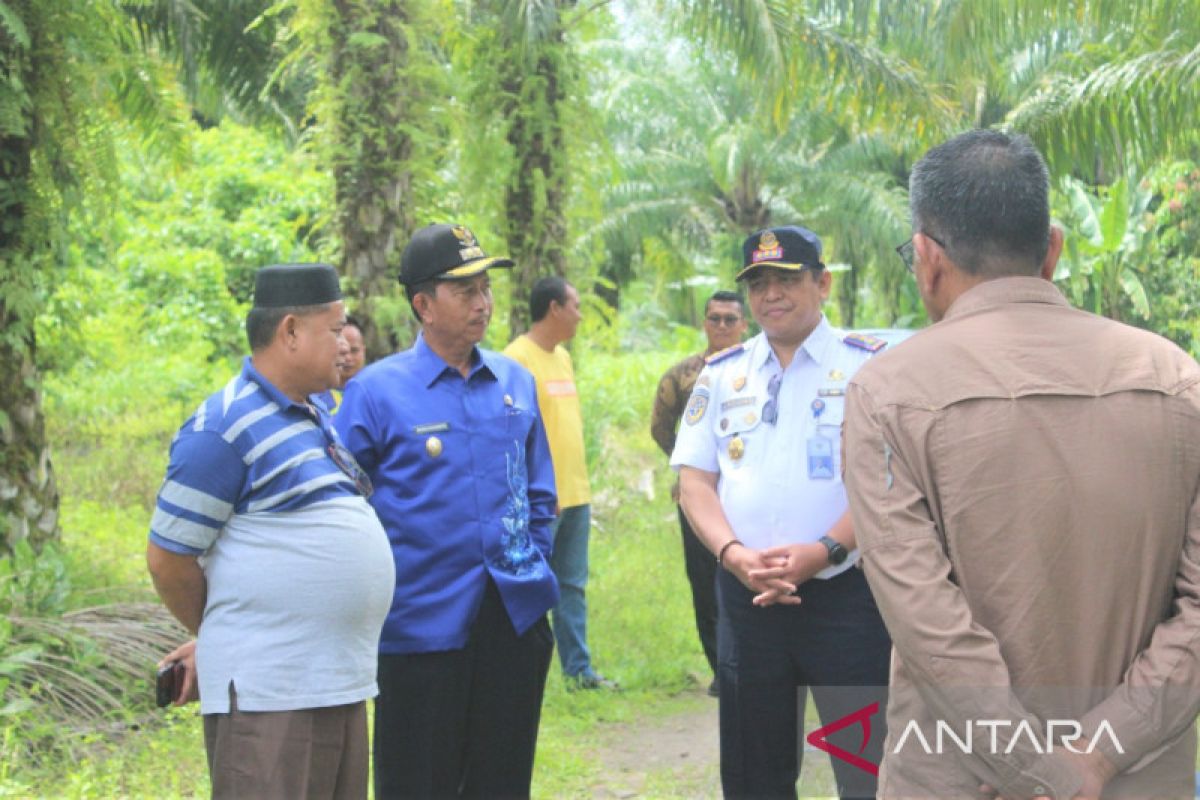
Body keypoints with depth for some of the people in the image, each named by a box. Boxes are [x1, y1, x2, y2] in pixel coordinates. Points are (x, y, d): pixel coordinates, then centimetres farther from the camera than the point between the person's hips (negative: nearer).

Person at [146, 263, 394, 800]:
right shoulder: (225, 427, -11)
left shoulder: (314, 415, 16)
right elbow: (168, 557, -9)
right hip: (266, 692, -8)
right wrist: (218, 637, 7)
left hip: (343, 684, 9)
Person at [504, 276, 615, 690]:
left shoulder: (562, 357, 15)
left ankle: (578, 669, 19)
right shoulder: (518, 357, -13)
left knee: (573, 586, 13)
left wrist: (580, 484, 19)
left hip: (574, 496, 9)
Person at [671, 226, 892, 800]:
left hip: (845, 593, -3)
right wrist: (733, 554, -11)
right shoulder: (721, 375, 10)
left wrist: (824, 551, -19)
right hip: (746, 596, 4)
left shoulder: (868, 366, 0)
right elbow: (694, 479, 7)